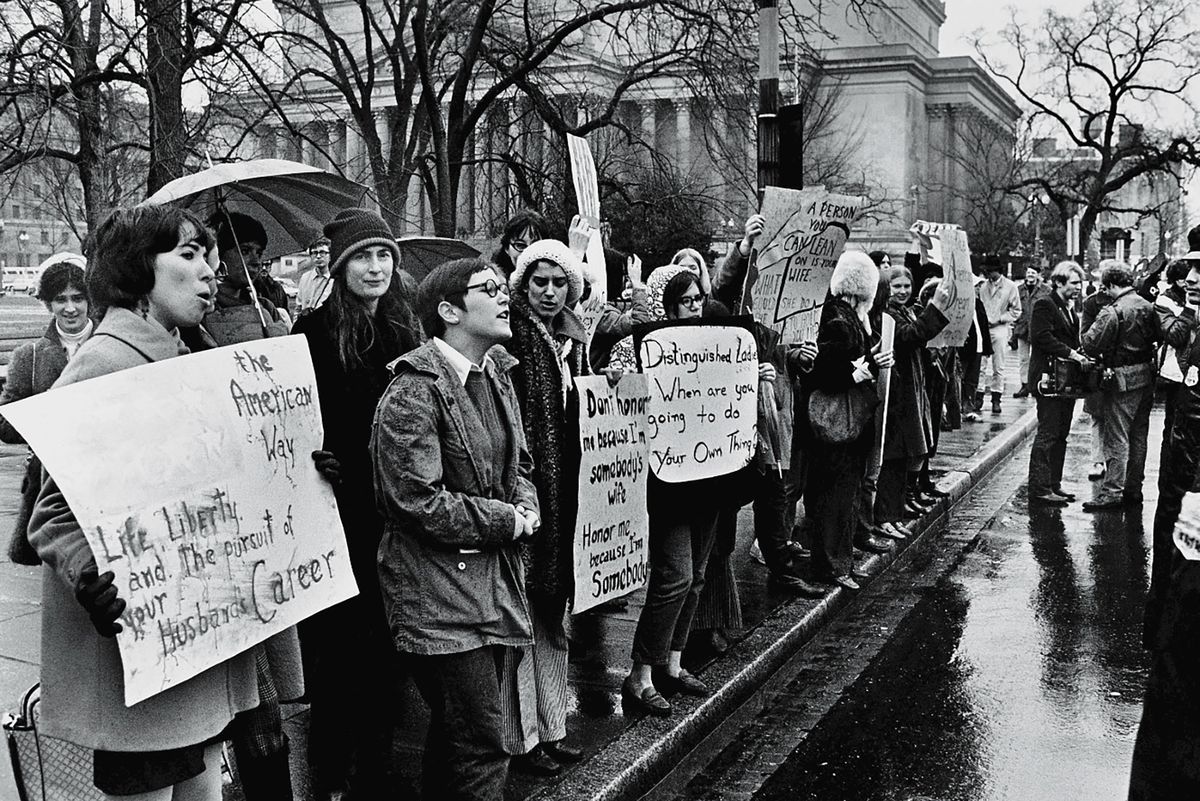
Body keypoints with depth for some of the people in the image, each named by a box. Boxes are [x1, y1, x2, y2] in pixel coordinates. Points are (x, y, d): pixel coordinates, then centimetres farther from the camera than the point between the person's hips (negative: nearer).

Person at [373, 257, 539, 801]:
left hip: (494, 582, 9)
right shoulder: (415, 392, -16)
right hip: (440, 593, -8)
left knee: (454, 736, 19)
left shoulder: (496, 377, 12)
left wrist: (526, 506, 1)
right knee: (480, 753, -7)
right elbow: (418, 502, -20)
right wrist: (507, 521, -13)